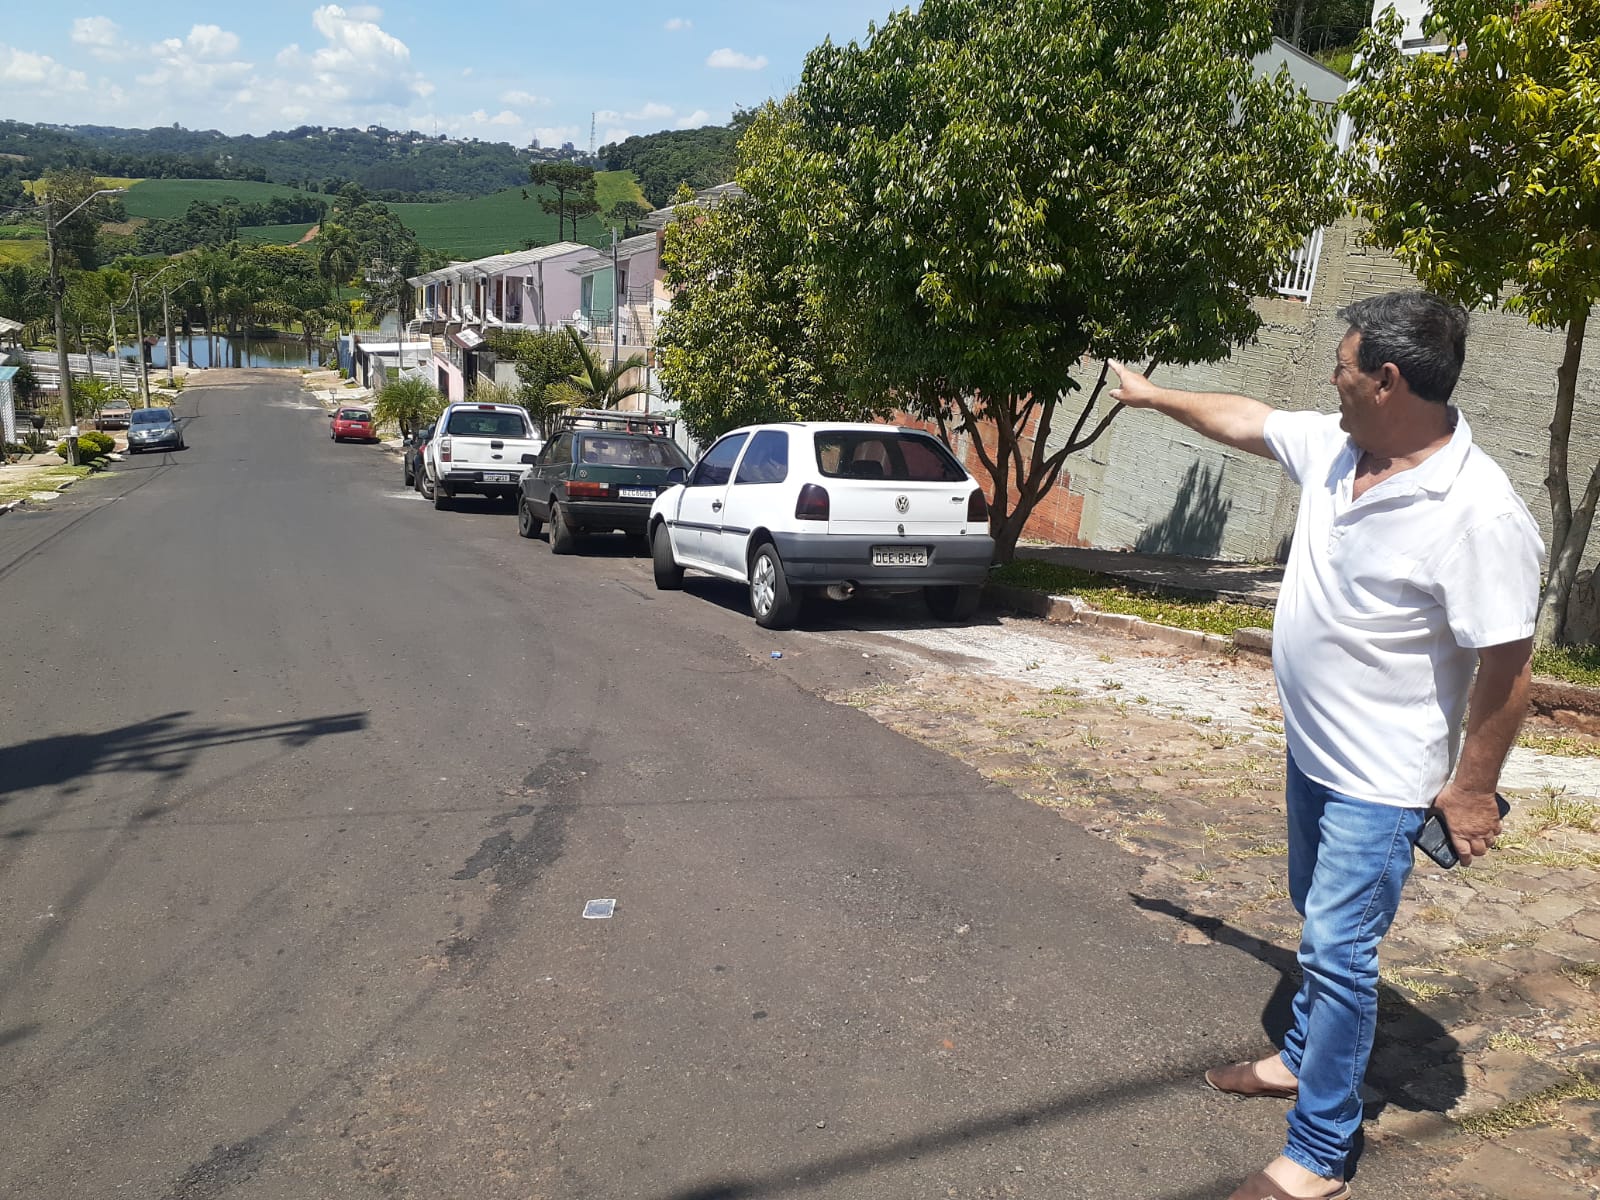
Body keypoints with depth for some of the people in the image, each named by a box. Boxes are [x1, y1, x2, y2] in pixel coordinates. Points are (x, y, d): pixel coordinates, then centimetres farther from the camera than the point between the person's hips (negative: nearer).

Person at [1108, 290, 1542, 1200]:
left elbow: (1507, 664, -23)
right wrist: (1150, 394, 25)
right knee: (1319, 919, 24)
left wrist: (1473, 788, -16)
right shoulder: (1332, 448, -4)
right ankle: (1303, 1058, 45)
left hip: (1381, 781, -8)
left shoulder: (1479, 514, -28)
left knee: (1339, 953, -2)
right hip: (1313, 748, 8)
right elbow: (1244, 418, 14)